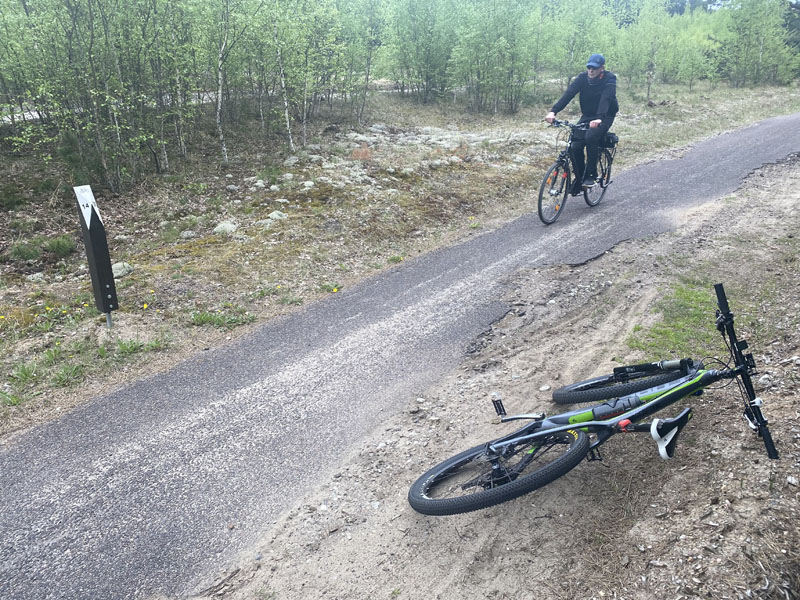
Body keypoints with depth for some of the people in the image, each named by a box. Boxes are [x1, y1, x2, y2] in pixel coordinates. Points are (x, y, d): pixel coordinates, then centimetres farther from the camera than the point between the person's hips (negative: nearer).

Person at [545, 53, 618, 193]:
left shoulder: (609, 79, -17)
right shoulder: (583, 78, -7)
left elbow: (606, 99, -34)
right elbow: (568, 94, -21)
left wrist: (599, 118, -53)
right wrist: (553, 111, -36)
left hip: (605, 116, -4)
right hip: (587, 116, 4)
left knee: (590, 137, -33)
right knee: (575, 146, -15)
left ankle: (591, 175, -21)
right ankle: (579, 179, 5)